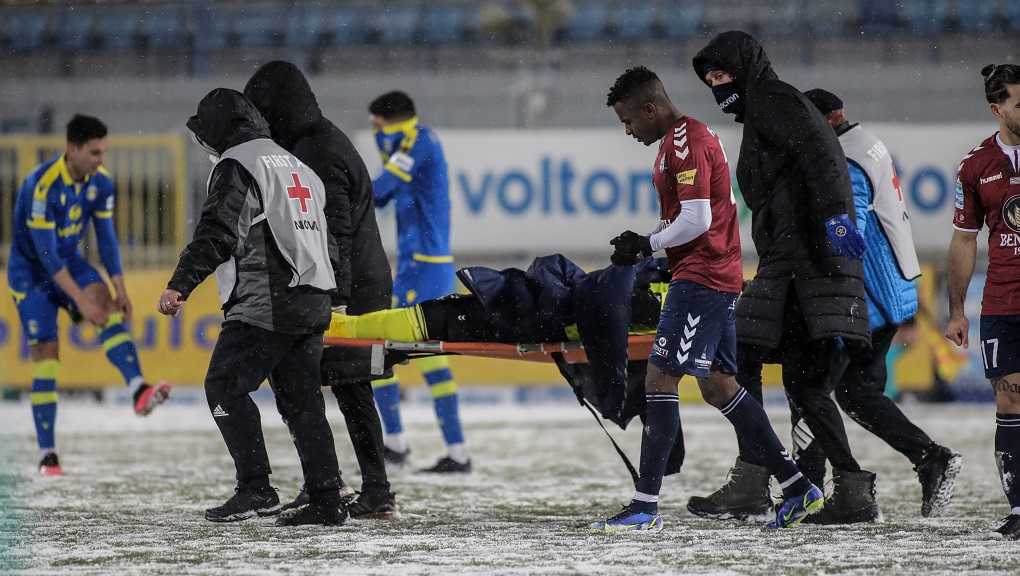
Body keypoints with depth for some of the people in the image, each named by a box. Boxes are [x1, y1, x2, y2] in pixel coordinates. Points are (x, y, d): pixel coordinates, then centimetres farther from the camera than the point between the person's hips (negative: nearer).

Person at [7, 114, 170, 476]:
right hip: (31, 271, -5)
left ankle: (138, 391, -40)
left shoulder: (101, 182, -9)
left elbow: (106, 238, 0)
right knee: (46, 352, -9)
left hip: (69, 261, 5)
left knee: (110, 310, -23)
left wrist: (120, 290, -7)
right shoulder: (42, 186, -29)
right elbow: (46, 253, -29)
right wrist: (80, 300, -31)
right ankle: (47, 454, -4)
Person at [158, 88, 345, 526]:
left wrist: (180, 285, -22)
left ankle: (256, 489, -12)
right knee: (301, 398, 10)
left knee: (225, 387, -4)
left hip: (264, 305, -9)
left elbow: (217, 232, -18)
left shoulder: (237, 165, -6)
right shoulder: (296, 166, 23)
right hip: (312, 303, 9)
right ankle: (327, 501, 5)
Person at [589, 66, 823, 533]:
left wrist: (647, 245, -9)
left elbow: (696, 219, -22)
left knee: (659, 379, -11)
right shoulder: (688, 136, 18)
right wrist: (647, 244, 10)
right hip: (717, 278, 11)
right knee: (718, 386, 13)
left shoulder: (684, 142, -15)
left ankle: (646, 507, -14)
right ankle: (799, 490, 16)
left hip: (701, 279, -11)